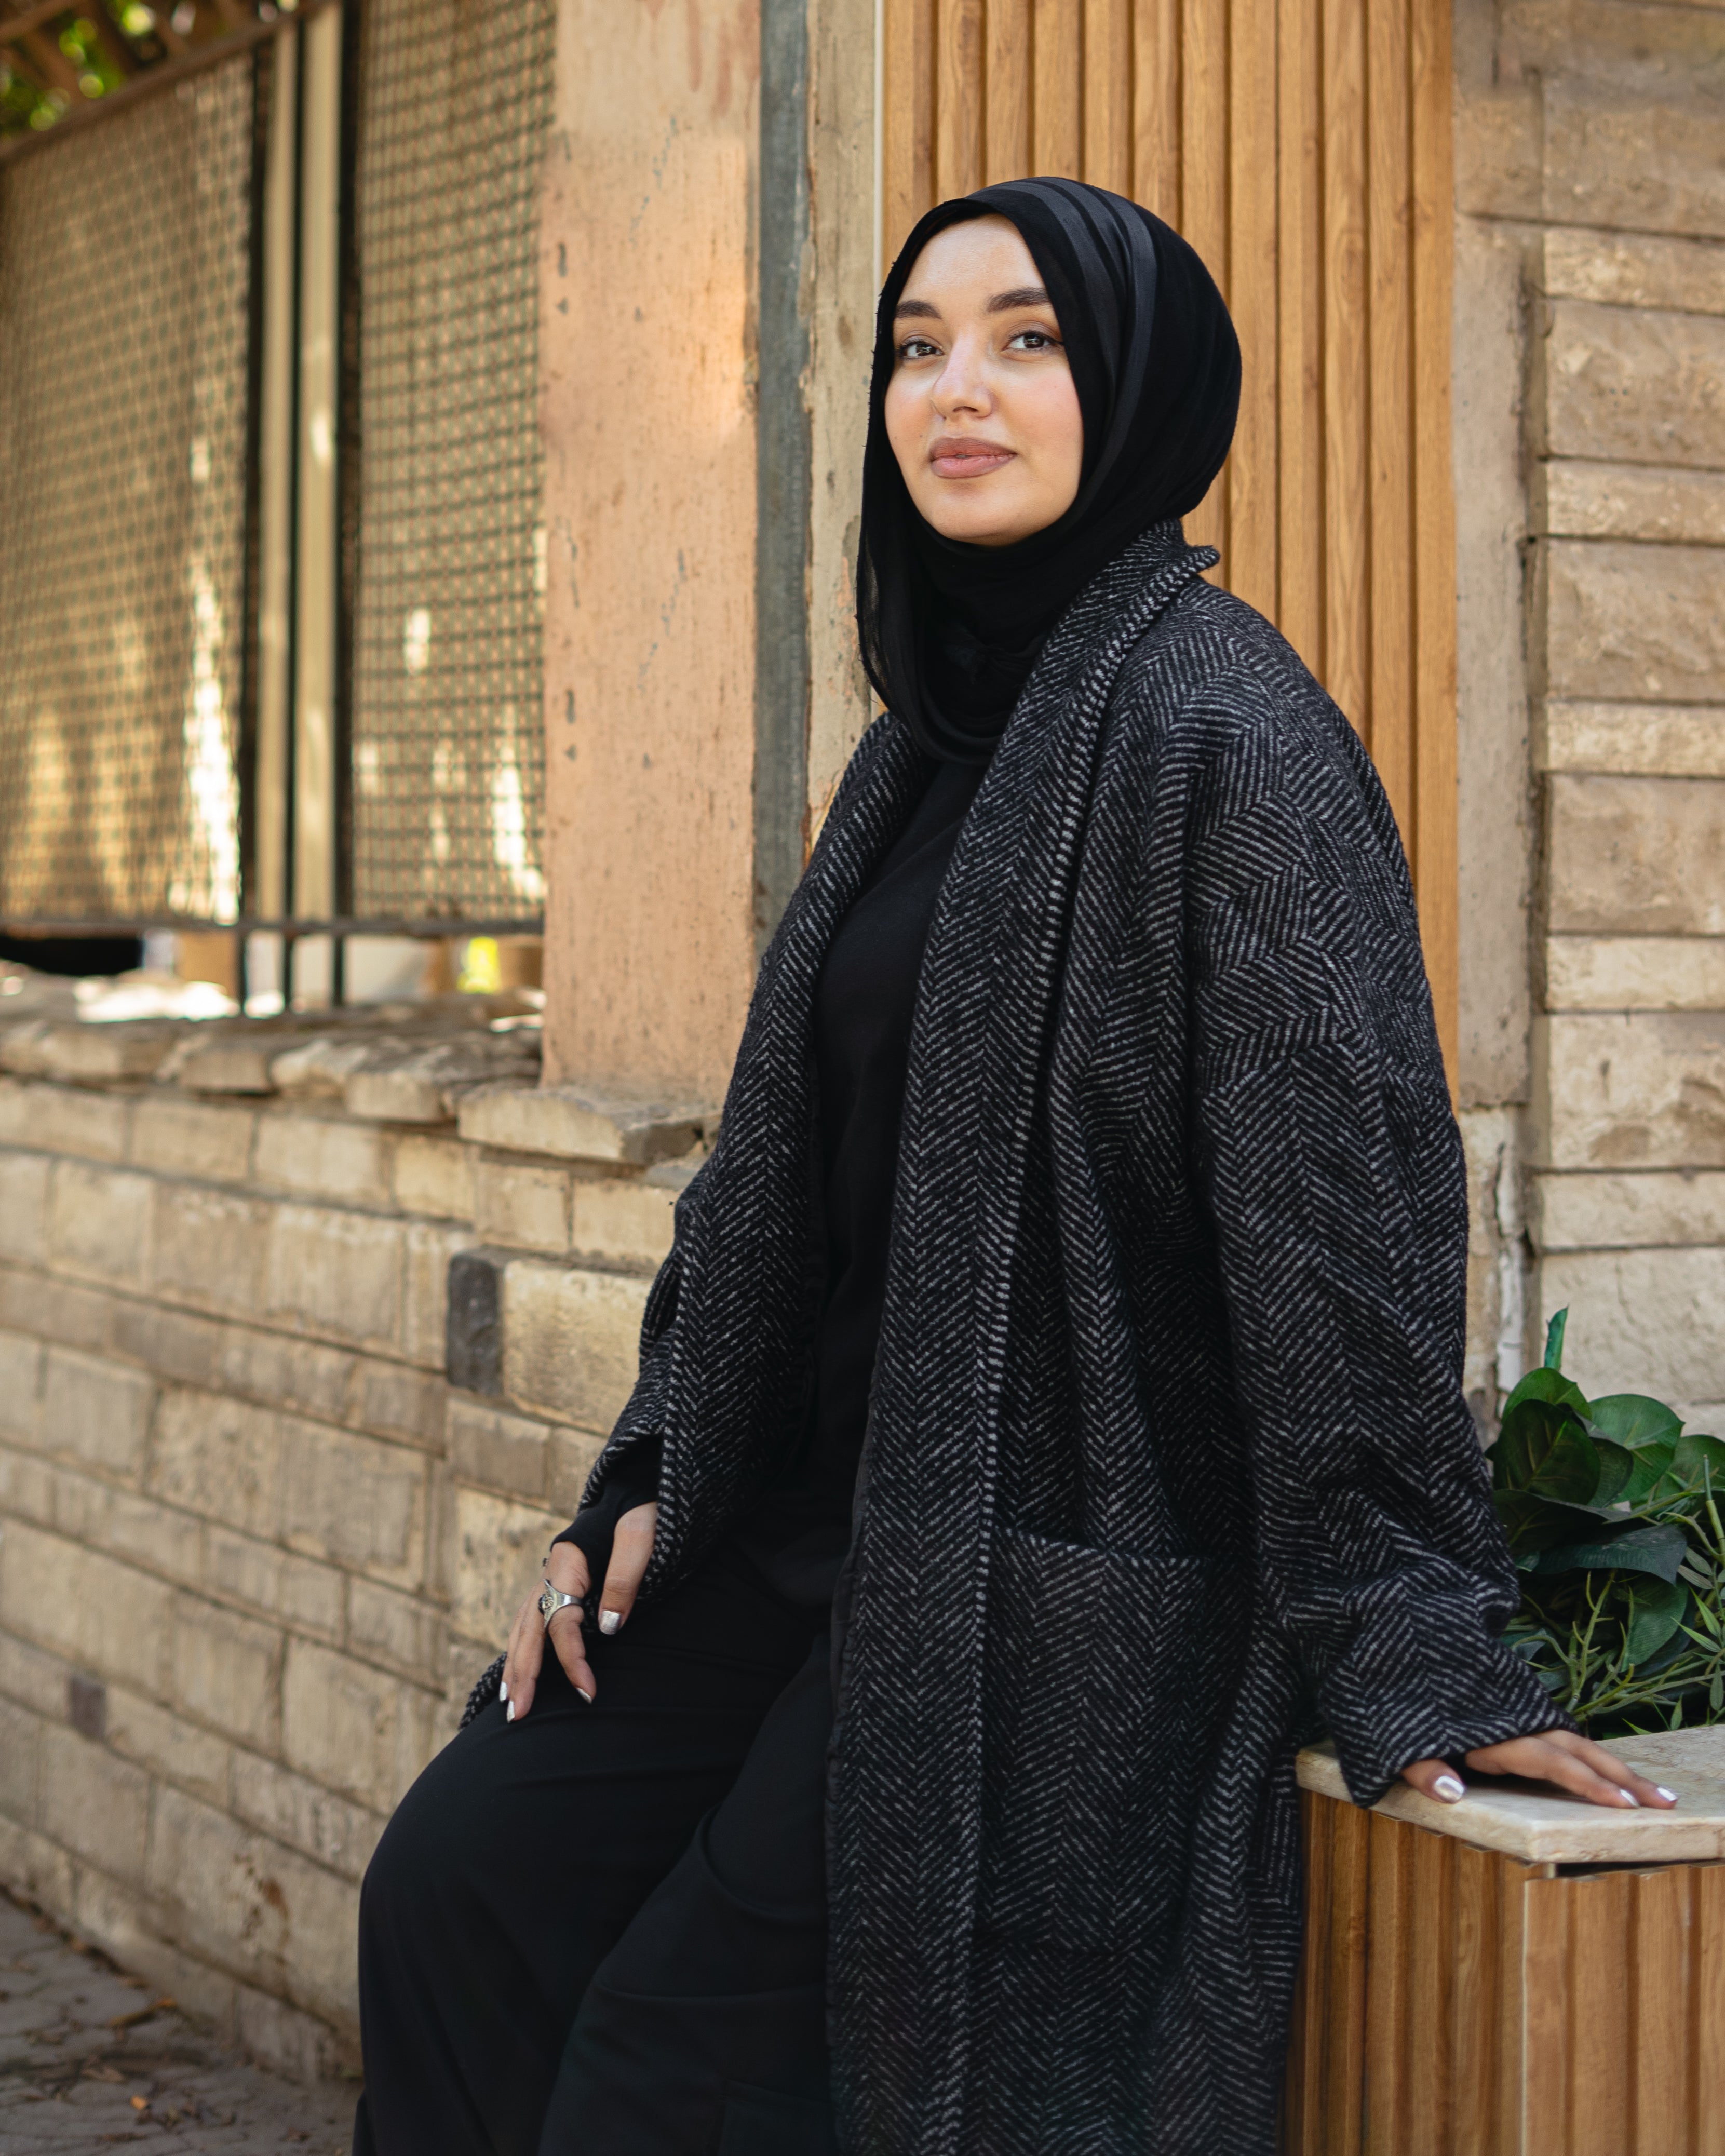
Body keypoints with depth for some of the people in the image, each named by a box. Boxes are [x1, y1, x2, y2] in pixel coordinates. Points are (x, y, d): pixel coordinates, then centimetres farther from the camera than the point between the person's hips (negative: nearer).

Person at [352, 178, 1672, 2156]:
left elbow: (1339, 1187, -19)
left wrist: (1405, 1639, -21)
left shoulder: (1222, 729, -14)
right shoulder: (934, 727, 12)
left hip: (1058, 1573, -8)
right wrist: (646, 1477, 9)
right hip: (816, 1510, 8)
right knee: (455, 1890, 2)